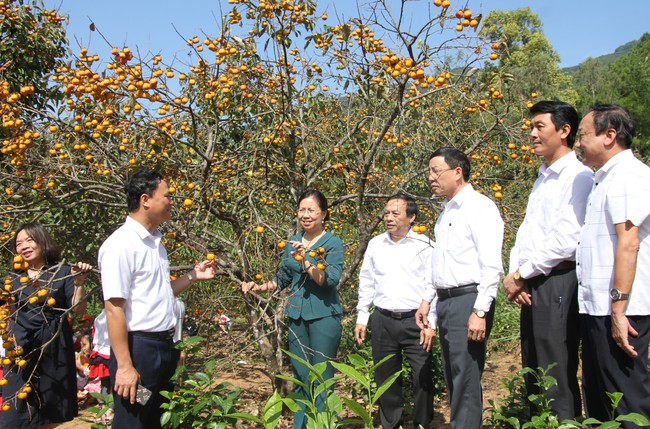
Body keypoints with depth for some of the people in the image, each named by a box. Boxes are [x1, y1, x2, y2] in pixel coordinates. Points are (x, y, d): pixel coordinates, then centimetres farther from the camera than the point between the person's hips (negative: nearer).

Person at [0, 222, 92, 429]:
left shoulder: (63, 271, -2)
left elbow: (78, 309, -5)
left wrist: (79, 283, -18)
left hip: (54, 346, -2)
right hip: (21, 347, 3)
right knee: (17, 412, 3)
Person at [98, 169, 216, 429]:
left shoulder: (155, 242, 10)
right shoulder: (121, 245, -17)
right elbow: (113, 308, -20)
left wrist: (192, 276, 10)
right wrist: (124, 366, -21)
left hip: (163, 346, 9)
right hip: (138, 347, -9)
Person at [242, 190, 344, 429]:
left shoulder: (333, 243, -8)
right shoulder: (293, 242, 8)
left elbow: (330, 280, -20)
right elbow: (283, 279, 17)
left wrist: (305, 261, -31)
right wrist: (259, 288, 3)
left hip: (324, 316, -5)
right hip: (296, 316, 6)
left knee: (322, 379, 0)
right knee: (300, 378, 13)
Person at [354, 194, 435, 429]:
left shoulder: (424, 245, -2)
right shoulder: (375, 244, 7)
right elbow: (366, 283, 13)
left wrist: (431, 322, -9)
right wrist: (361, 318, 10)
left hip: (415, 320, -3)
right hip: (383, 320, 3)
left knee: (422, 378, -2)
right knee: (385, 378, 11)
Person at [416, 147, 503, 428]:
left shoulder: (479, 207, -10)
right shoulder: (446, 210, 16)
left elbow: (492, 266, -16)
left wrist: (479, 312, -21)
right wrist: (428, 300, 19)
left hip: (467, 301, -9)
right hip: (445, 301, 9)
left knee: (466, 382, -4)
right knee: (453, 380, 15)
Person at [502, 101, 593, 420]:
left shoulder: (578, 176, -10)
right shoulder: (542, 178, 19)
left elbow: (566, 241, -18)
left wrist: (520, 275, -10)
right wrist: (515, 273, 2)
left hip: (557, 283, -9)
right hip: (531, 286, 9)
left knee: (558, 379, -4)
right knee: (533, 377, 14)